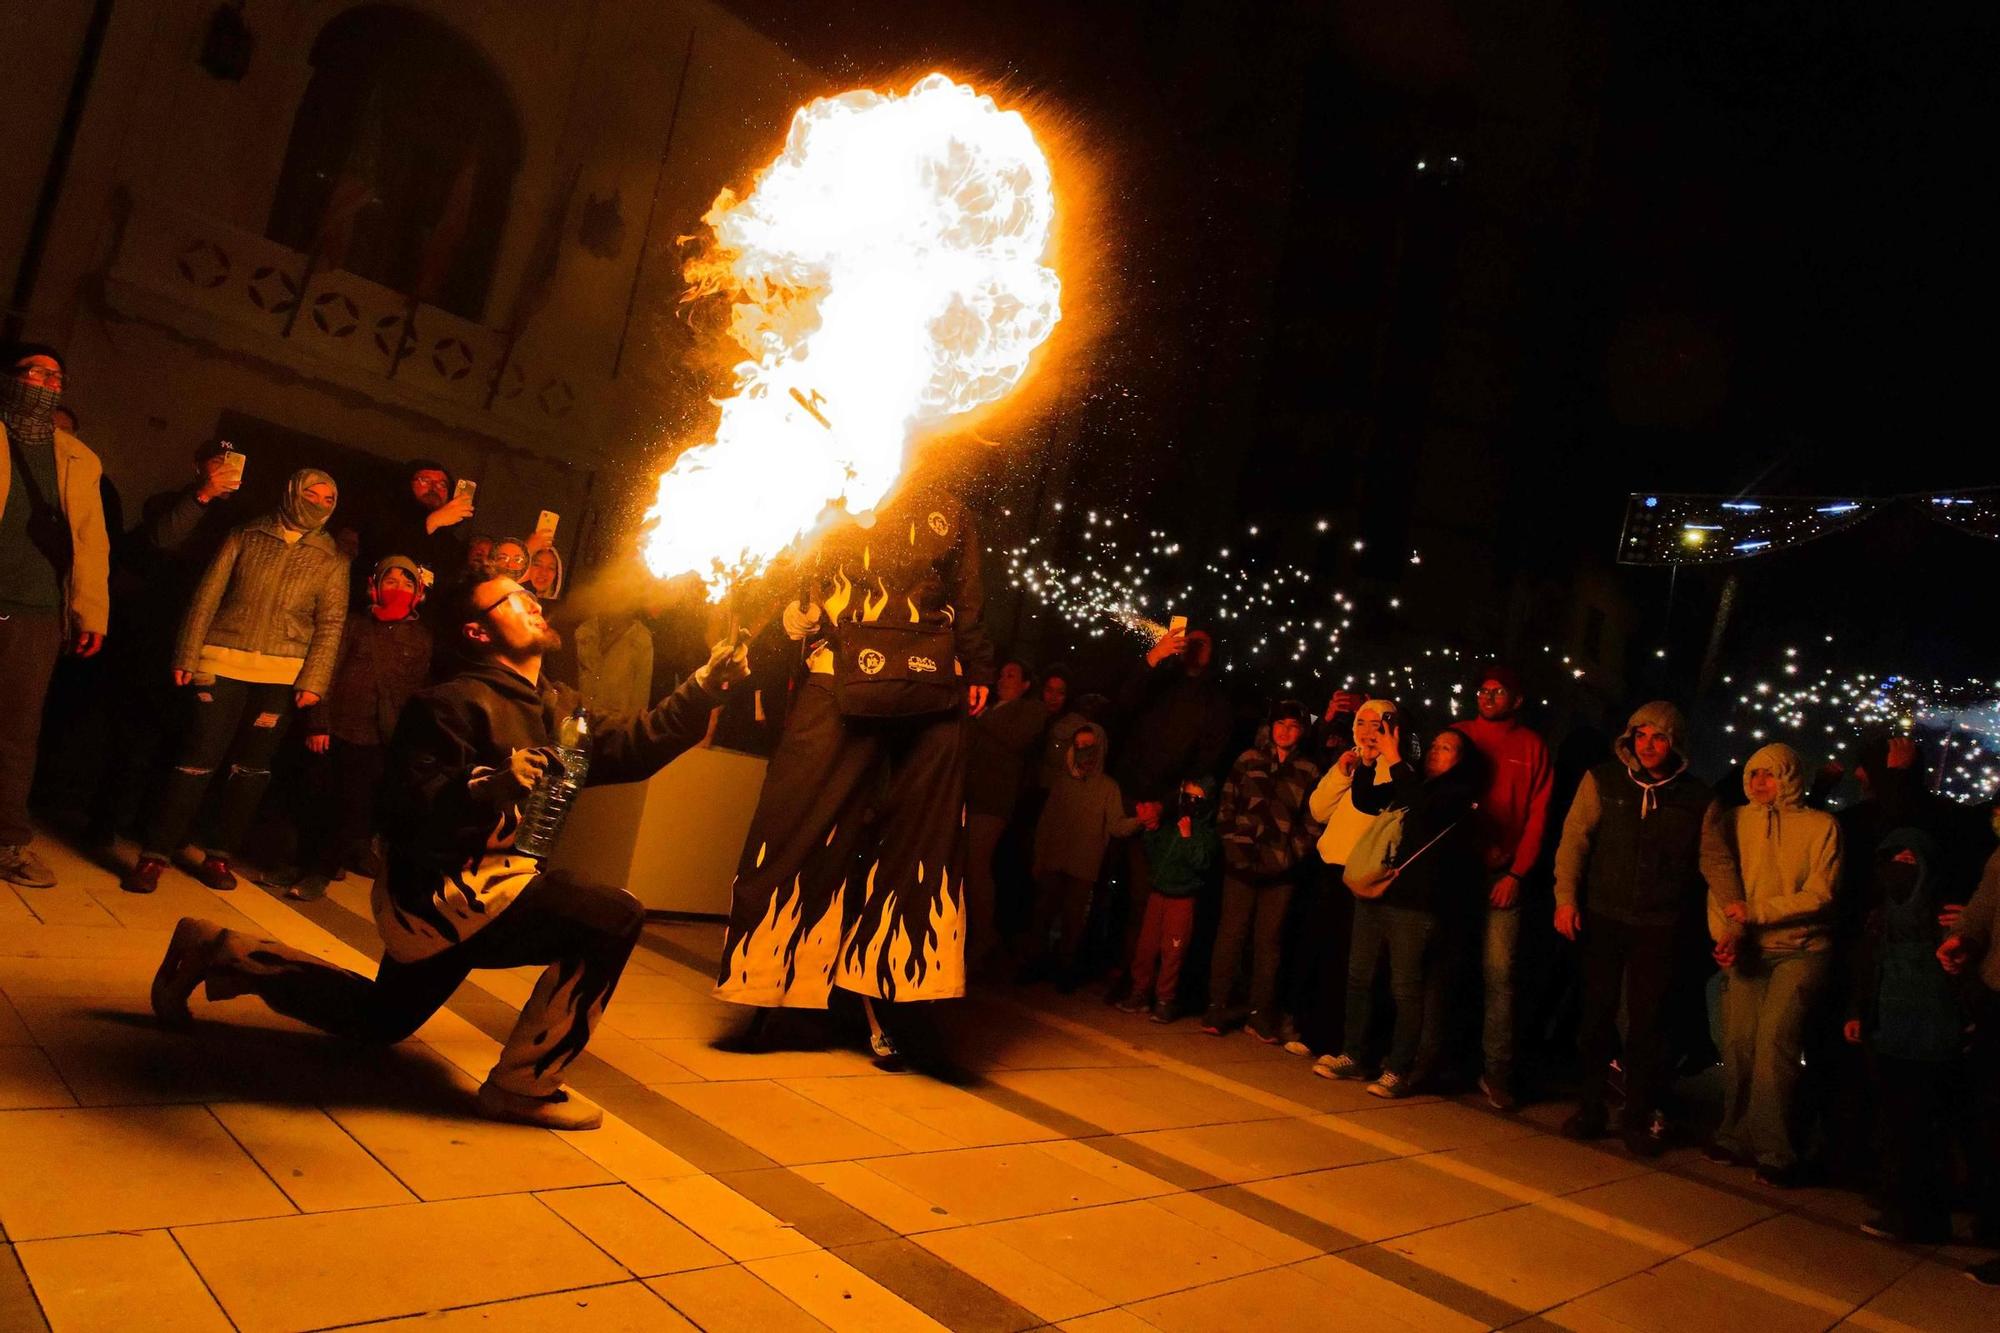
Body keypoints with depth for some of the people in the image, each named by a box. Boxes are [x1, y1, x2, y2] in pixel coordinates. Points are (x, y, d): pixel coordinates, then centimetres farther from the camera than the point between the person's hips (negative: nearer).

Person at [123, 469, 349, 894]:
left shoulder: (331, 561, 8)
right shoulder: (246, 538, 6)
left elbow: (330, 625, 3)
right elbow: (207, 597, 4)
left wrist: (313, 681, -7)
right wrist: (186, 656, -2)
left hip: (282, 674, 2)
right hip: (223, 663, -1)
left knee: (252, 768, 5)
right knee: (198, 759, -5)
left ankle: (219, 856, 17)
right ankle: (154, 855, 5)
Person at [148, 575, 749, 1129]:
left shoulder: (556, 707, 9)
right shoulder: (457, 704, -18)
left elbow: (630, 745, 3)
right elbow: (407, 810, -26)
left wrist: (702, 690, -6)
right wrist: (498, 786, -39)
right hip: (441, 889, -10)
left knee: (379, 1019, 29)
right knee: (614, 918, -23)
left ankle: (220, 953, 33)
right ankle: (522, 1085, -10)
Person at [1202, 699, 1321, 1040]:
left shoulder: (1308, 772, 8)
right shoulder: (1248, 760, 9)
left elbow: (1311, 822, 6)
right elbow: (1226, 807, 7)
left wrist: (1292, 854, -5)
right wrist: (1234, 845, -3)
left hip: (1280, 870, 0)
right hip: (1241, 864, 0)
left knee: (1268, 941, 4)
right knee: (1230, 934, 0)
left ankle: (1260, 1014, 12)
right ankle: (1216, 1007, 7)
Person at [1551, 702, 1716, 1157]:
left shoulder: (1697, 798, 2)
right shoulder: (1602, 780, 1)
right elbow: (1574, 840, -1)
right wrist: (1566, 898, -9)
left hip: (1659, 926, 0)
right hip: (1602, 917, 0)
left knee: (1647, 1022, 4)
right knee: (1597, 1013, 7)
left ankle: (1639, 1117, 18)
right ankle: (1590, 1109, 21)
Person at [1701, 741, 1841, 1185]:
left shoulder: (1821, 826, 1)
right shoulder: (1733, 822, 8)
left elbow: (1819, 895, -7)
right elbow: (1718, 879, 6)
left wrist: (1756, 911, -14)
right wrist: (1726, 932, -10)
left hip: (1800, 949, -3)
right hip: (1745, 950, 3)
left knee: (1774, 1040, -15)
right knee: (1738, 1042, -3)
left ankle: (1775, 1153, -7)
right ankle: (1735, 1139, 13)